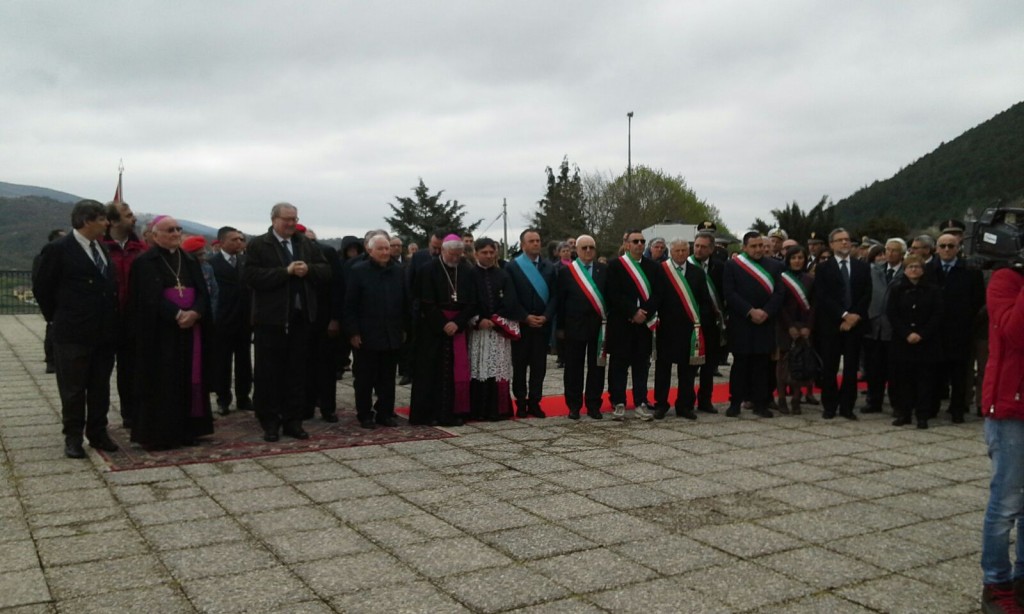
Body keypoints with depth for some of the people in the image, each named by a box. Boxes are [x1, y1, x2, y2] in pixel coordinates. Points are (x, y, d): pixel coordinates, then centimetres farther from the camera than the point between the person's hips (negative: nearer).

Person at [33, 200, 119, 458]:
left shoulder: (104, 248, 9)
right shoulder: (58, 250, -9)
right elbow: (41, 288, -3)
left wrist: (112, 320, 8)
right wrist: (57, 317, 1)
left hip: (105, 332, 6)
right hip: (73, 334, -6)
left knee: (100, 388, 13)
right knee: (73, 389, 4)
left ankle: (98, 433, 23)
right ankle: (73, 437, 15)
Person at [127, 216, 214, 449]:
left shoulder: (190, 261, 15)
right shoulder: (145, 262, -2)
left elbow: (202, 292, 5)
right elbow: (151, 296, -13)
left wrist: (195, 312, -14)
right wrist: (178, 314, -22)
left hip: (191, 328, 5)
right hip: (160, 331, -5)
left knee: (188, 380, 6)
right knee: (162, 382, -4)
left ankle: (187, 430, 12)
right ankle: (158, 434, 2)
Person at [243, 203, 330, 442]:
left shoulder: (306, 244, 12)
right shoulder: (258, 245, -2)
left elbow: (326, 270, 9)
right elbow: (250, 275, -15)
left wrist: (308, 269, -12)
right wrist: (285, 271, -19)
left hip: (301, 318, 4)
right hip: (271, 319, -4)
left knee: (297, 372, 9)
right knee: (268, 373, 2)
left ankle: (293, 421, 18)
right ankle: (270, 422, 12)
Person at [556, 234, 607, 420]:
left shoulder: (605, 271, 5)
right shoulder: (566, 272, 1)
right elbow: (560, 301, 1)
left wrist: (608, 321, -4)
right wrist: (560, 327, -2)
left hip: (599, 326, 1)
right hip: (574, 326, -1)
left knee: (597, 367, 6)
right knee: (574, 367, 5)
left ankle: (593, 405, 14)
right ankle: (574, 405, 13)